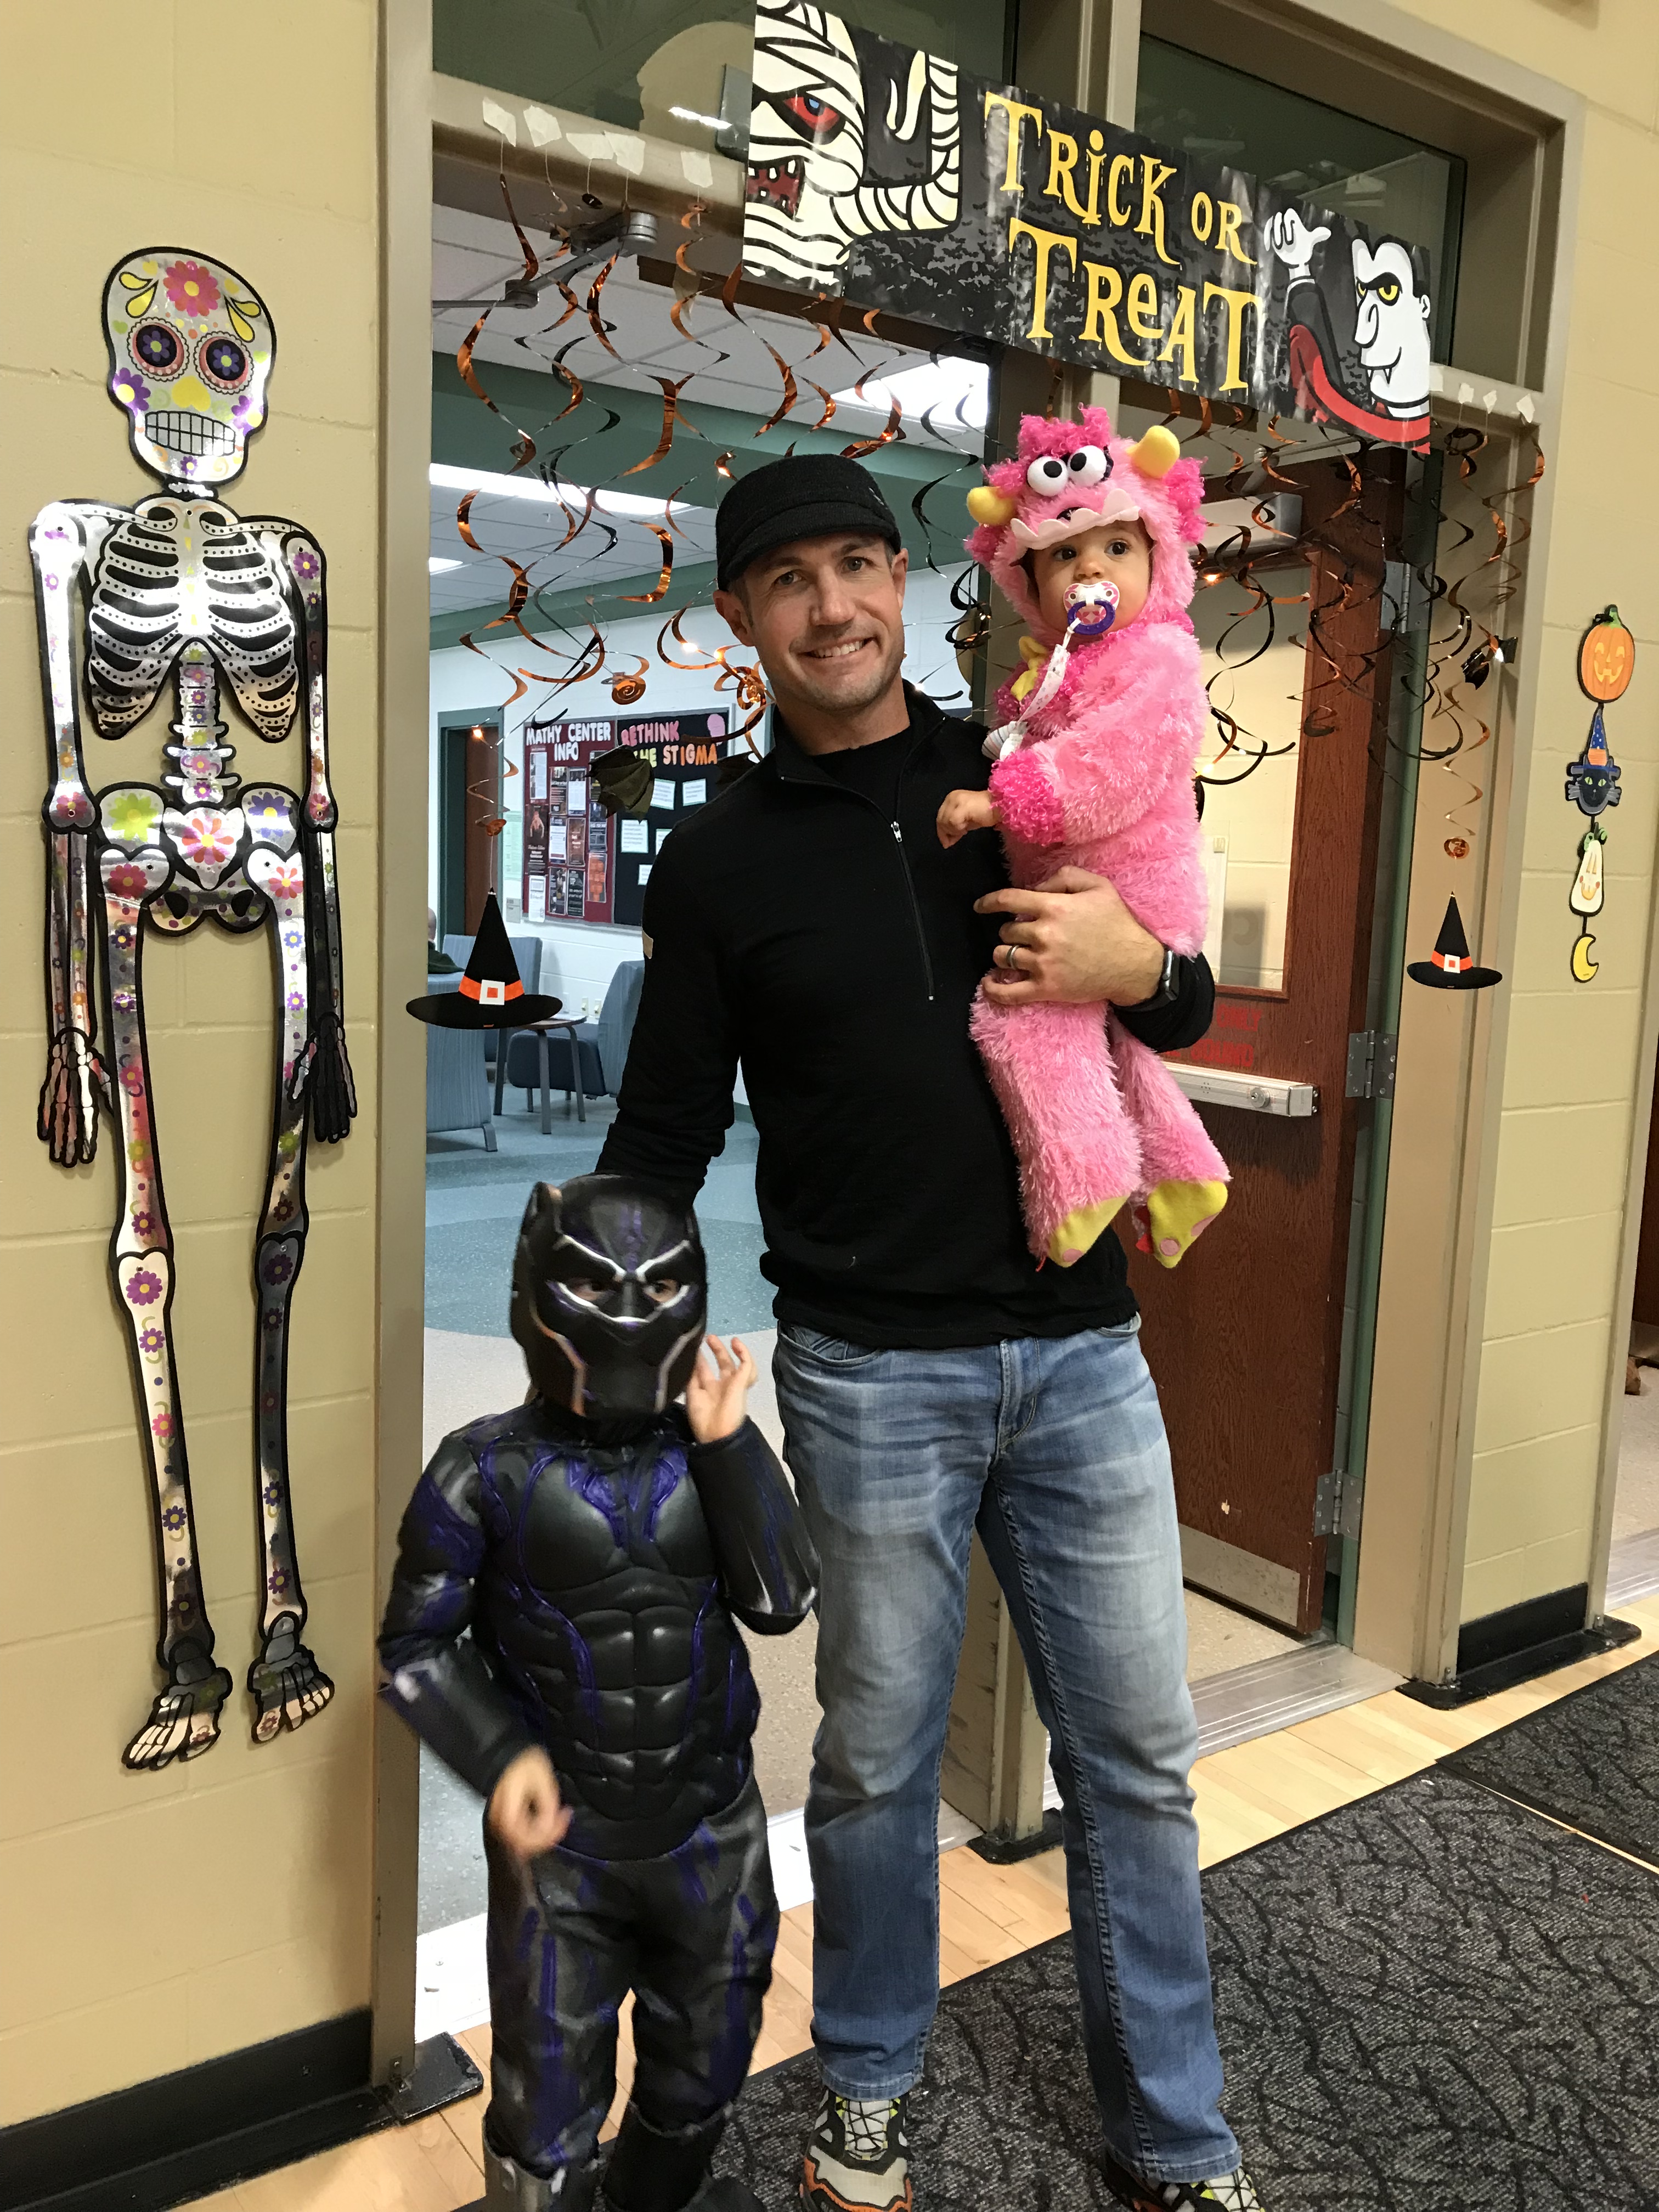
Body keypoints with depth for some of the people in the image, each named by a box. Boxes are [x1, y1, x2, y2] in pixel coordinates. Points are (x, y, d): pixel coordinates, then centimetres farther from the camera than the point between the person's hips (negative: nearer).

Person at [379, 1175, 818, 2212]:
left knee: (705, 2068, 26)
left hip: (713, 1833, 3)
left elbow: (780, 1602, -16)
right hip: (563, 1845, -3)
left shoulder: (707, 1455, -8)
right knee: (549, 2120, 12)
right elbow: (418, 1646, -8)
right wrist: (500, 1757, -22)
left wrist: (728, 1445, -22)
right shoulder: (489, 1473, -15)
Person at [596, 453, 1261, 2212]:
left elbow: (1190, 1007, 14)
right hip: (873, 1372, -2)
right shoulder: (719, 861, 1)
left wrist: (1141, 966, -10)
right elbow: (662, 1134, 5)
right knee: (877, 1756, 13)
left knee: (1137, 1753, 12)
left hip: (1083, 1344, 2)